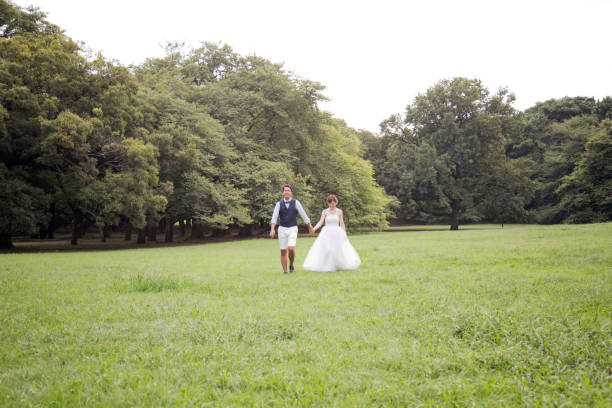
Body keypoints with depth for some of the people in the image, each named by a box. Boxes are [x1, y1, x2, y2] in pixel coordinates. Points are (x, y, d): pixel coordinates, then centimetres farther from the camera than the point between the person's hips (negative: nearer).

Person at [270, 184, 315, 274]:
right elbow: (274, 217, -10)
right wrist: (272, 229, -25)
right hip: (282, 229, 2)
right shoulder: (279, 204, 0)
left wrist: (310, 227, 1)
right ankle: (285, 272, 12)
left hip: (292, 229, -2)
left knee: (291, 249, -20)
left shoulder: (296, 202, -2)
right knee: (283, 251, 2)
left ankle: (291, 265, 8)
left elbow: (304, 215, -1)